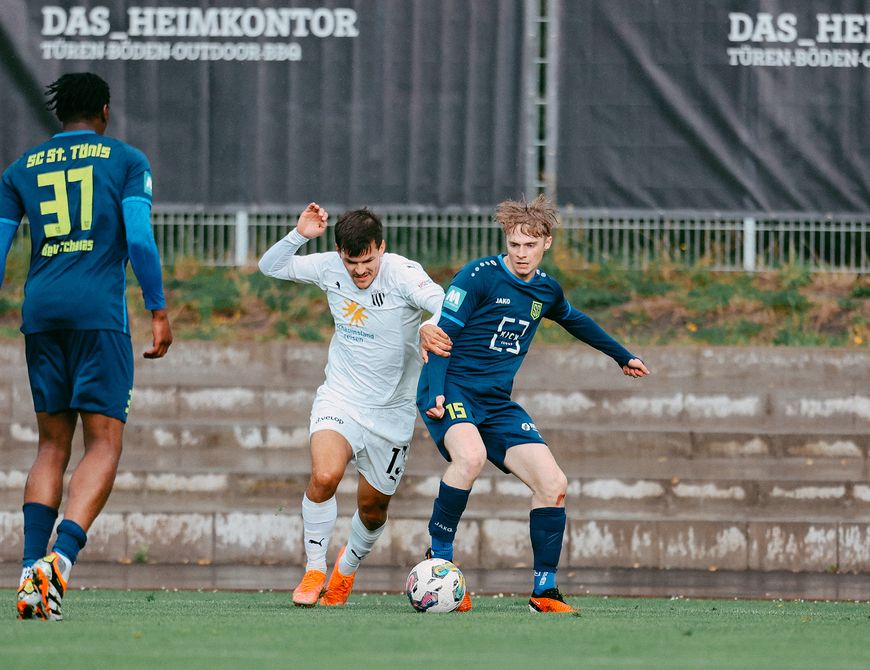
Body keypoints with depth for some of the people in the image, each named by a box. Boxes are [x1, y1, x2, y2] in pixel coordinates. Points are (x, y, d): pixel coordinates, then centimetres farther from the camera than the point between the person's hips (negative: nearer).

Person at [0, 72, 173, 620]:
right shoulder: (126, 160, 6)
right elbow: (139, 239, -6)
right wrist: (159, 312, -1)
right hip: (100, 309, -4)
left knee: (53, 445, 11)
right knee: (104, 444, -4)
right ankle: (60, 560, -25)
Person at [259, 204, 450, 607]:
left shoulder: (402, 273, -19)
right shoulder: (329, 268, -8)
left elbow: (444, 303, -35)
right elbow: (270, 267, 1)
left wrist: (432, 327, -58)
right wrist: (299, 235, -18)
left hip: (392, 411, -1)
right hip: (340, 398, 1)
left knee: (372, 507, 12)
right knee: (324, 476, -27)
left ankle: (348, 566, 44)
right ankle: (314, 570, -10)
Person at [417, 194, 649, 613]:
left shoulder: (546, 290, 10)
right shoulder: (480, 276, -10)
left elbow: (575, 321, 33)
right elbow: (441, 334, -11)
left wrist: (623, 356, 44)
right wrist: (436, 393, -23)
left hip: (497, 405, 6)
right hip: (452, 389, -6)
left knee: (553, 484, -5)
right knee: (470, 456, -37)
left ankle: (544, 593, 5)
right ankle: (438, 557, -21)